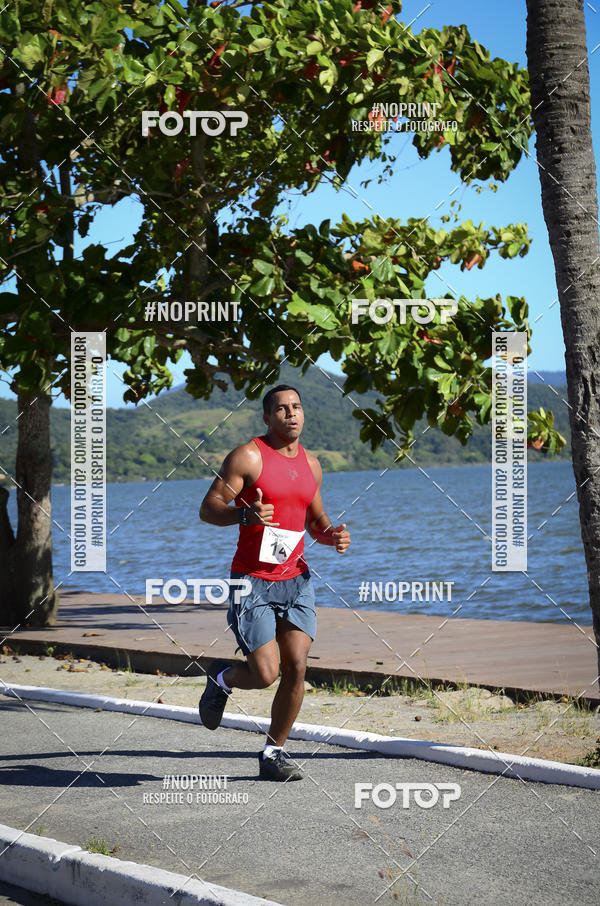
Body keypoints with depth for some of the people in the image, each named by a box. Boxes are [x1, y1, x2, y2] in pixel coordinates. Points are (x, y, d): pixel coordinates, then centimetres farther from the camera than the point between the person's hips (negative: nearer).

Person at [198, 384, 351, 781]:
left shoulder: (310, 464, 12)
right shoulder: (248, 456, -8)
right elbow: (208, 508, -10)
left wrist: (332, 534, 1)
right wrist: (245, 515, -30)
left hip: (296, 580, 5)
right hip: (253, 581, -5)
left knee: (296, 667, -6)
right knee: (265, 674, -11)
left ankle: (273, 753, 11)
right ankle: (221, 678, 24)